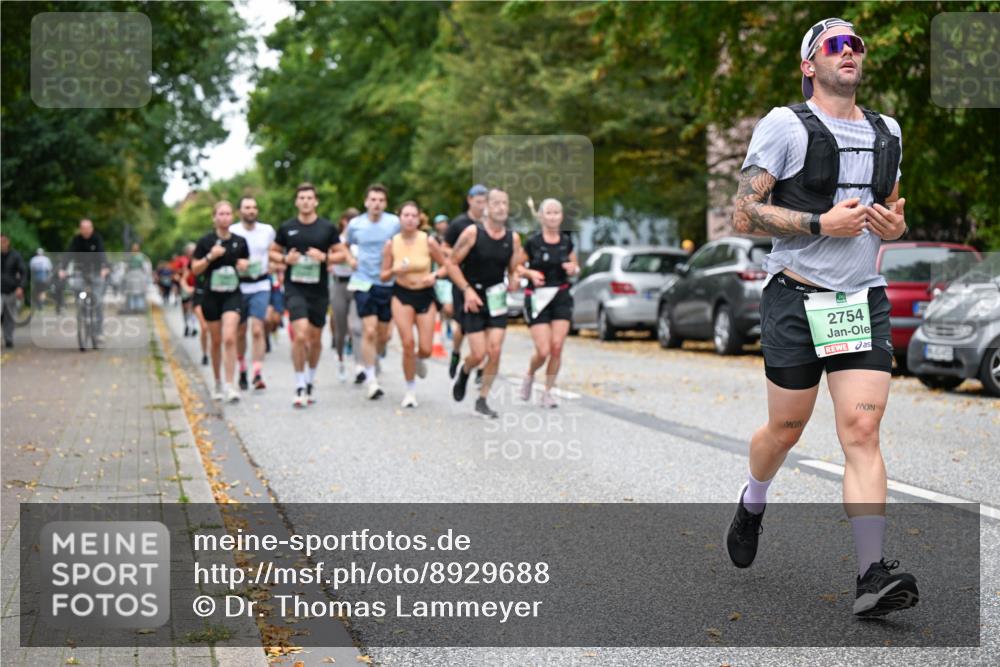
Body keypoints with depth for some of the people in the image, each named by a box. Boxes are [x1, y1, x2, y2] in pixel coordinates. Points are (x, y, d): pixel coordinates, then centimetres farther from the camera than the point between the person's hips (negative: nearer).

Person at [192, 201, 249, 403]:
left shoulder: (240, 242, 4)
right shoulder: (205, 241, -2)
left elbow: (246, 264, 18)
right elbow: (195, 269, -1)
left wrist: (245, 266, -6)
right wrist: (210, 257, -16)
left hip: (232, 295, 0)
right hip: (211, 295, 0)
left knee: (229, 338, -16)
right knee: (216, 341, 9)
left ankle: (229, 385, -15)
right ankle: (218, 383, 26)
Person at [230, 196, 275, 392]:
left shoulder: (267, 231, 3)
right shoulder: (231, 233, -3)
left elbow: (274, 253, 19)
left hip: (261, 286, 0)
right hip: (238, 286, 0)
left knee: (257, 331, -13)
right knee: (240, 332, 10)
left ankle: (258, 375, -16)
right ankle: (242, 371, 28)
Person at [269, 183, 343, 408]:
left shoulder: (327, 228, 2)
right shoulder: (287, 228, 3)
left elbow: (340, 254, 8)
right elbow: (273, 252, 13)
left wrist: (325, 257, -12)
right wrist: (285, 259, -8)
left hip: (319, 290, 2)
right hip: (295, 288, -2)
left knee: (315, 338, 11)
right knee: (300, 335, -17)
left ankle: (310, 382, 32)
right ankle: (299, 388, -7)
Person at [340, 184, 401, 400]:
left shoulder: (394, 223, -3)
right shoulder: (355, 224, 2)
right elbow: (344, 245, 21)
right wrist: (350, 259, 2)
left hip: (387, 283, 1)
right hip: (363, 283, -1)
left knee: (383, 335, 9)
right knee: (369, 331, -13)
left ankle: (371, 363, 38)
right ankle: (371, 381, -9)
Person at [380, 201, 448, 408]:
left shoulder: (428, 241, -9)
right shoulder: (391, 244, -5)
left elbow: (445, 265, 2)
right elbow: (384, 276, 2)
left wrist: (434, 275, -18)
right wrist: (394, 271, -19)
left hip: (425, 295, 0)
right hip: (402, 295, 0)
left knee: (425, 349, -3)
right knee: (407, 343, -13)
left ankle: (417, 360, 38)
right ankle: (410, 390, 7)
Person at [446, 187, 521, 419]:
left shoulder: (513, 238, 1)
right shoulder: (472, 232, -10)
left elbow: (513, 269, 11)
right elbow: (452, 263, -6)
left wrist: (514, 280, -13)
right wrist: (467, 290, -15)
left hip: (497, 299, 3)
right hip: (473, 299, -3)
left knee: (495, 351, -5)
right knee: (479, 354, -8)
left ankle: (482, 400, 9)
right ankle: (464, 372, 28)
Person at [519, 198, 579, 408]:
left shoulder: (567, 241, 5)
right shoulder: (532, 242, -6)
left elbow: (576, 267, 18)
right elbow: (516, 266, 2)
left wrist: (573, 269, -4)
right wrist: (531, 273, -17)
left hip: (561, 297, 3)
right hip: (538, 298, -3)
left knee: (557, 347, -7)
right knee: (543, 351, -9)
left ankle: (548, 391, 9)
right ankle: (529, 376, 24)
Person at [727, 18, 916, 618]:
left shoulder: (887, 132, 15)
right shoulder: (785, 126, -3)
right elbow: (744, 214, -7)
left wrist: (895, 225, 4)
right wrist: (820, 223, -17)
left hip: (865, 299, 3)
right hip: (797, 298, -3)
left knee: (863, 429, -9)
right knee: (787, 427, 7)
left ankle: (873, 575, -14)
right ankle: (753, 503, 40)